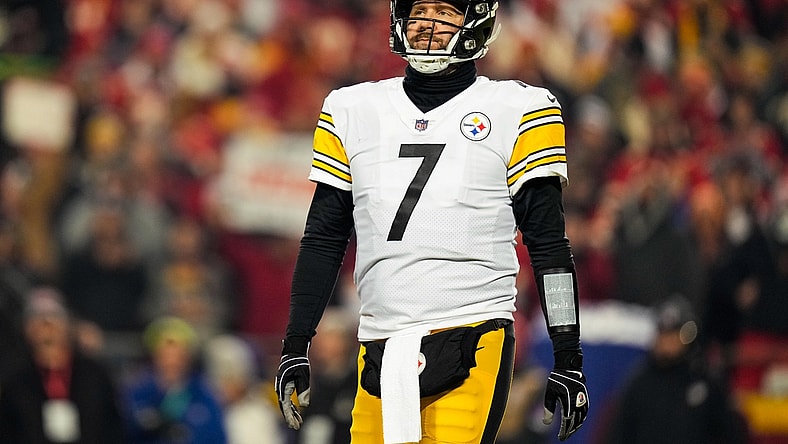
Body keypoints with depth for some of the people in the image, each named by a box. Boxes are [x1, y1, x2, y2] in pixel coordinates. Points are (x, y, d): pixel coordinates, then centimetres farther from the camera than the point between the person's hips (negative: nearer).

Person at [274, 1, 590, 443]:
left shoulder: (518, 112, 4)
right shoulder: (353, 111, 14)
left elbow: (549, 246, 3)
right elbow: (323, 240, 16)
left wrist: (569, 359, -1)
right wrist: (295, 349, 11)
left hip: (472, 349, -4)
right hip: (380, 353, 4)